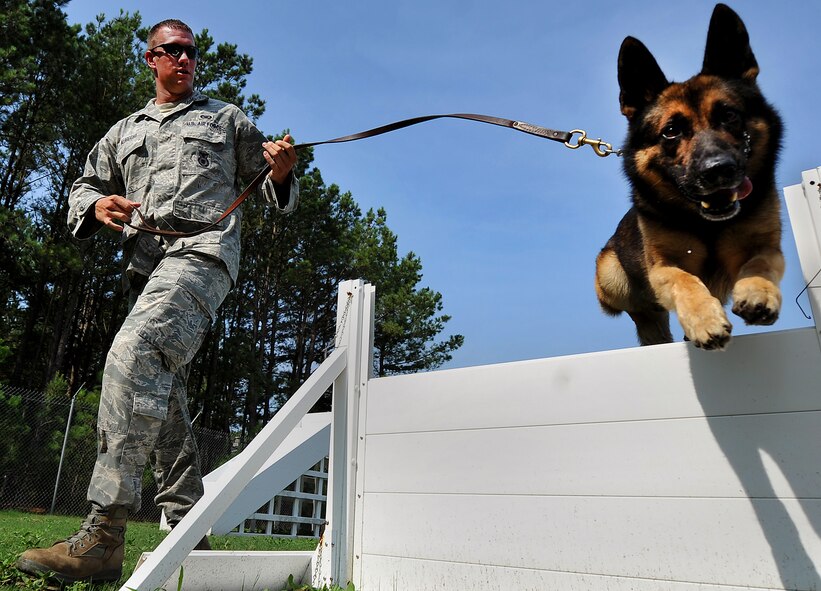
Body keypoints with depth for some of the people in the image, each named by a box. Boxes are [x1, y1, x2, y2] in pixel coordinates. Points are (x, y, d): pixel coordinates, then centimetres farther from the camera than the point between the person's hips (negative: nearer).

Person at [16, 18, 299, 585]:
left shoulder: (227, 118, 21)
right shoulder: (124, 132, 30)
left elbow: (278, 194, 19)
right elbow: (83, 188, 28)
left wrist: (282, 173, -6)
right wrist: (98, 206, 4)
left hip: (202, 250, -6)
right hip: (145, 264, 6)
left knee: (133, 353, -28)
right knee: (162, 394, 2)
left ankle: (103, 537, -26)